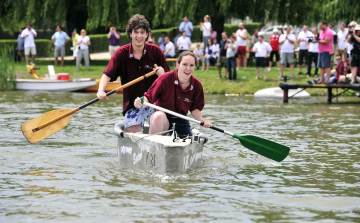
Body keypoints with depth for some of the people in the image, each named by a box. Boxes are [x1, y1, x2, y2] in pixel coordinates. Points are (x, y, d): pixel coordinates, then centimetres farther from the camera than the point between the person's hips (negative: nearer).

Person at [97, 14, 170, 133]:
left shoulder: (155, 51, -1)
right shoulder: (121, 53, -4)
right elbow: (107, 75, -15)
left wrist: (162, 74, -19)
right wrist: (101, 90, -35)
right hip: (132, 104, 0)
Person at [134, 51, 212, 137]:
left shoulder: (197, 85, -7)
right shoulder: (165, 79, -21)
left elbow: (195, 108, 4)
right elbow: (149, 97, -18)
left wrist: (201, 120, -14)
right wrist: (141, 104, -40)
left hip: (181, 120, 5)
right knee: (159, 117, -40)